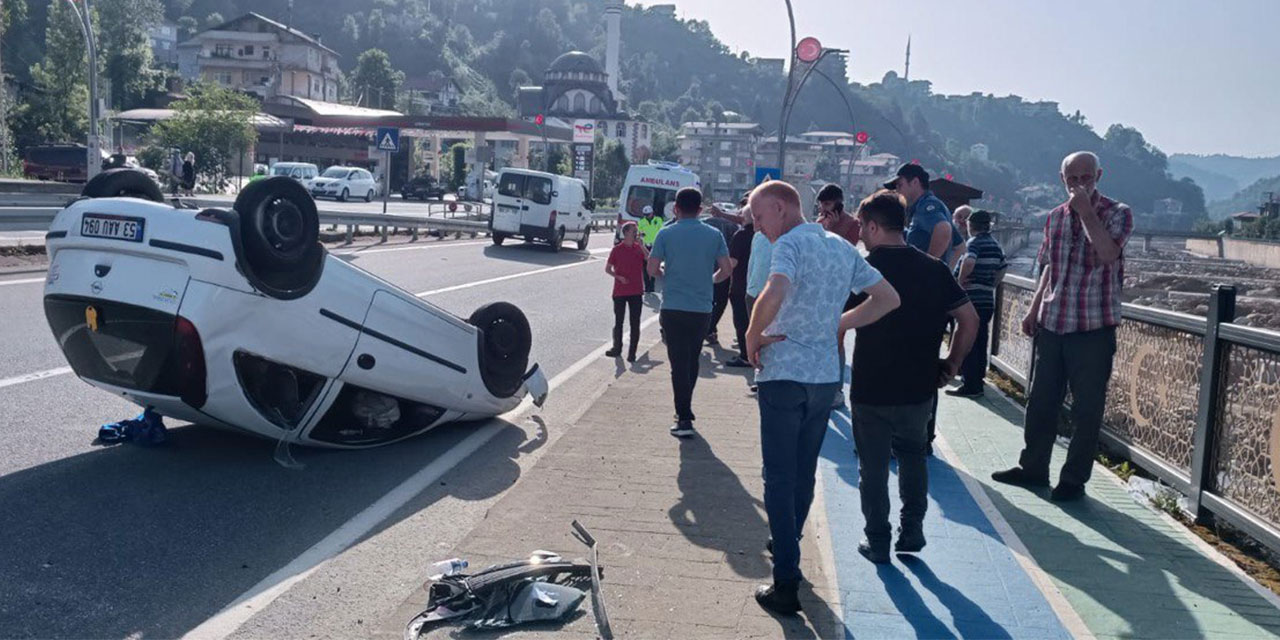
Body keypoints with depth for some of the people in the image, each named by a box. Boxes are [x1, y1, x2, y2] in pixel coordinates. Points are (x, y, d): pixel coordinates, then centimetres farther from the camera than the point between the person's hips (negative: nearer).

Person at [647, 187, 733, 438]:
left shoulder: (666, 234, -4)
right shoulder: (714, 235, 2)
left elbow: (652, 269, -4)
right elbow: (726, 269, -1)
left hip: (673, 307, -3)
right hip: (702, 309, 3)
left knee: (679, 363, 0)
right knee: (692, 361, 18)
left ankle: (684, 419, -5)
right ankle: (684, 410, 30)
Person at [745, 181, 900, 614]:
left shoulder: (791, 243, -12)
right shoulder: (841, 247, 11)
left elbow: (774, 294, -32)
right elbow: (888, 298, 15)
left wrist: (752, 337, -16)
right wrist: (837, 325, 10)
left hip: (784, 374, -7)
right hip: (826, 376, 7)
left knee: (780, 478, -1)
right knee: (804, 473, 21)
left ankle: (786, 583, 1)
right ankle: (786, 543, 39)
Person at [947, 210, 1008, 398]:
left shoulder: (975, 242, -11)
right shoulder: (995, 245, 14)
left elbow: (969, 262, -31)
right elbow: (1002, 270, 22)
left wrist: (960, 280, -17)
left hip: (972, 300, -8)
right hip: (988, 301, 8)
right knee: (980, 343, 15)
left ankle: (970, 386, -2)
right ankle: (978, 379, 22)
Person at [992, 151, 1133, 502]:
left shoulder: (1117, 213, -5)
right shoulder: (1055, 217, 11)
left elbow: (1108, 254, -24)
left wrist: (1086, 212, -21)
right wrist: (1034, 309, 15)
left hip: (1094, 327, -5)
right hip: (1052, 324, 5)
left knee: (1087, 408, 3)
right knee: (1040, 400, 13)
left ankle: (1074, 479, 14)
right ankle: (1033, 467, 27)